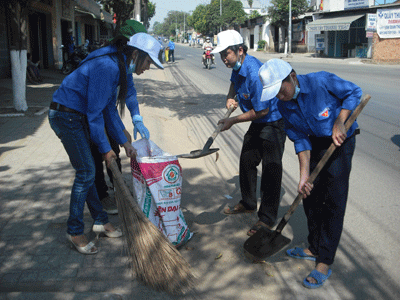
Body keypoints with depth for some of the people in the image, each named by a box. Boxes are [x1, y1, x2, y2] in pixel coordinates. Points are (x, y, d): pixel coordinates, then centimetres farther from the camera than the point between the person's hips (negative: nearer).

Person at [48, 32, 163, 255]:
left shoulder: (121, 68, 6)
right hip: (65, 116, -10)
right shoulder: (107, 67, -25)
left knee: (88, 170, 14)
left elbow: (110, 108, 11)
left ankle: (101, 221, 25)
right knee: (86, 171, -8)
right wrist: (105, 148, -14)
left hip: (78, 116, 10)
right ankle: (75, 232, 6)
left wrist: (124, 142, 8)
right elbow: (95, 111, -22)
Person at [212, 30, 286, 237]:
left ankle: (267, 218, 3)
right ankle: (248, 203, 34)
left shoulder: (255, 73, -32)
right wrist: (230, 96, 5)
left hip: (273, 121, -10)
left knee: (270, 169, -7)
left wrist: (233, 121, -19)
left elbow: (262, 111, -27)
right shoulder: (237, 66, -3)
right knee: (246, 161, 17)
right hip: (257, 123, 10)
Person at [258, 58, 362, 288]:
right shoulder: (284, 105, -9)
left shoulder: (322, 82, -26)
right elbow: (300, 139, -5)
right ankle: (315, 248, 28)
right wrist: (304, 174, -12)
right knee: (310, 195, 10)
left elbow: (354, 92, -11)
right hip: (315, 144, 6)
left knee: (333, 201, -7)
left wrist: (340, 122, -23)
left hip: (340, 141, -6)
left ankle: (325, 262, 0)